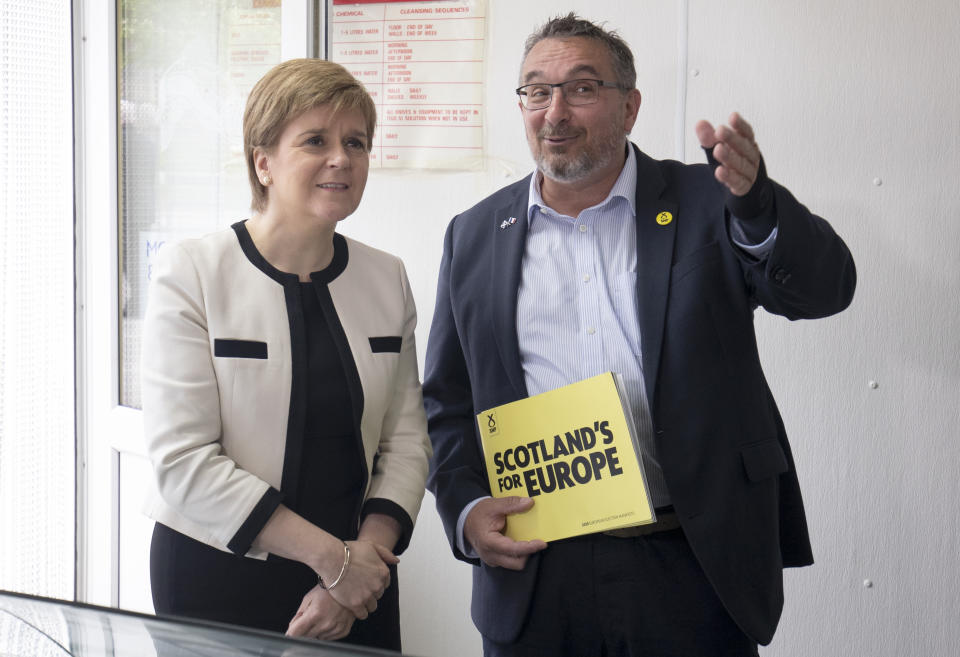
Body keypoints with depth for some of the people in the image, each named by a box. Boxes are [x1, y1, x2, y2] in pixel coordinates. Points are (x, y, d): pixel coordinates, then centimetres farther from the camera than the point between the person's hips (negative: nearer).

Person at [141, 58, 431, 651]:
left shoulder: (388, 279, 4)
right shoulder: (193, 273, -9)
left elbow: (406, 439, 3)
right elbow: (183, 459, -15)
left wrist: (366, 556, -12)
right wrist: (331, 555, -16)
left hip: (356, 580, 4)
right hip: (217, 576, -3)